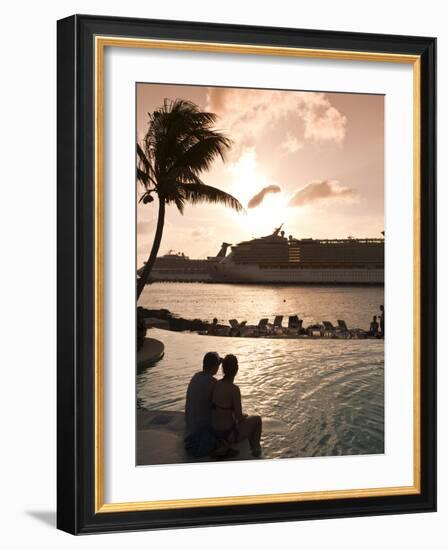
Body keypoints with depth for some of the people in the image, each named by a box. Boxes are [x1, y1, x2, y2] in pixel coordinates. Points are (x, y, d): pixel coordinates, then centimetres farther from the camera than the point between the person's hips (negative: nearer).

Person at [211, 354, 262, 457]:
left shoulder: (216, 384, -3)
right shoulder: (234, 389, -24)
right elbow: (239, 418, -19)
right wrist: (244, 416, 6)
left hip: (215, 432, 7)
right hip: (229, 435, -7)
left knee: (246, 419, 36)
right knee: (257, 419, 20)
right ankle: (255, 449, 37)